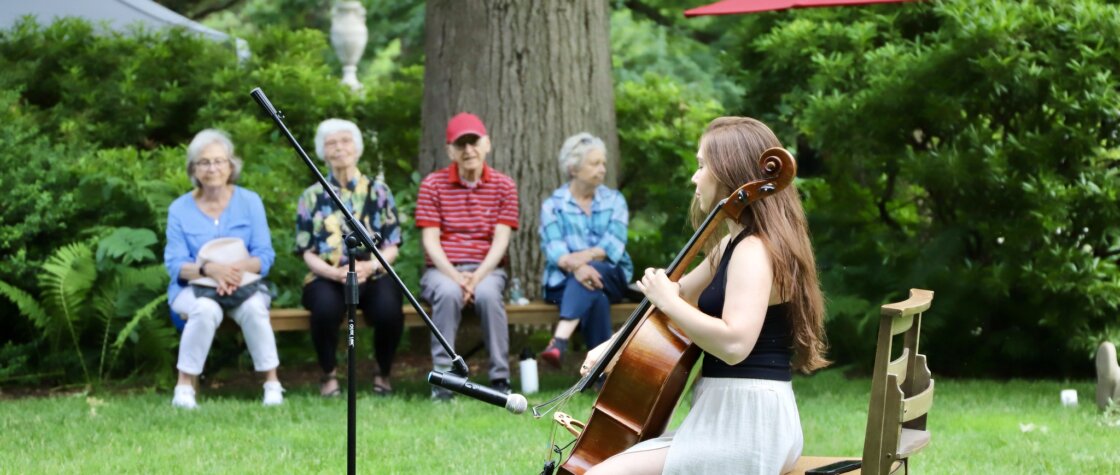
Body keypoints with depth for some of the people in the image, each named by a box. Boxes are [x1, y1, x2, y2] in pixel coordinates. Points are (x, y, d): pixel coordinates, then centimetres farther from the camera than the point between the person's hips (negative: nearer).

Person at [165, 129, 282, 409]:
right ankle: (185, 387, -28)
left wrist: (238, 267, -23)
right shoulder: (180, 209, 4)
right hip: (194, 288, -1)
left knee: (254, 307, -34)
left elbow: (265, 256, -1)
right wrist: (208, 268, -24)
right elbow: (175, 264, -4)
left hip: (243, 284, 1)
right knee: (206, 309, -36)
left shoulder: (250, 202, 5)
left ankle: (272, 385, -23)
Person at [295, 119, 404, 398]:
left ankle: (383, 374, -3)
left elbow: (392, 246, 6)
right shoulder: (312, 197, 11)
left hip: (372, 274, 1)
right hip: (327, 277, -1)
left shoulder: (378, 192, 12)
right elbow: (307, 251, 4)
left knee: (388, 308, -33)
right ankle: (329, 374, -10)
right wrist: (335, 272, -16)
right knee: (325, 306, -37)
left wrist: (370, 266, -15)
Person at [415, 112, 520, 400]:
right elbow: (430, 240, -2)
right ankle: (442, 377, -30)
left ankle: (500, 378, -27)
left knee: (488, 293, -35)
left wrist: (477, 277, -18)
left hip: (486, 269, 0)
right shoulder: (432, 185, 4)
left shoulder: (503, 186, 6)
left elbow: (501, 240, -2)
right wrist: (456, 277, -18)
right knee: (448, 292, -36)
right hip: (442, 269, 0)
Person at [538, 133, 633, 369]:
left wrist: (584, 256, -24)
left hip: (610, 277, 1)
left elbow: (614, 244, -5)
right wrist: (576, 267, -32)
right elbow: (554, 249, -10)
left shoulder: (614, 200, 13)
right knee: (595, 298, -37)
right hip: (564, 281, -1)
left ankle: (559, 342, -54)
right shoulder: (553, 205, 8)